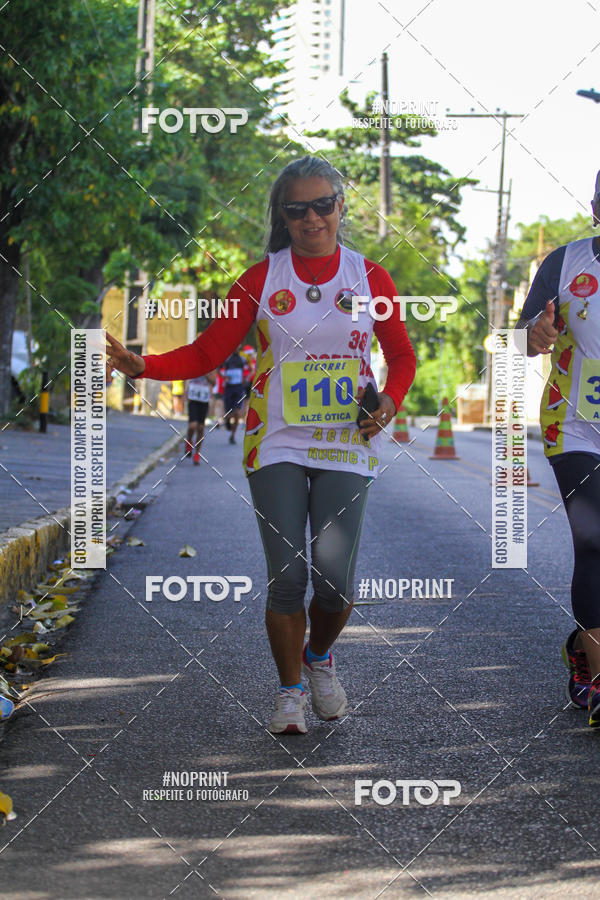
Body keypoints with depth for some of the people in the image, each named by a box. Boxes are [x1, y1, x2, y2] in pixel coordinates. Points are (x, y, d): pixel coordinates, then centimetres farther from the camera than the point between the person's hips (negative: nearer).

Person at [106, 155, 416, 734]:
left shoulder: (369, 277, 4)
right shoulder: (262, 279, 2)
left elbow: (401, 355, 13)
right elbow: (208, 351, 0)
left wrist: (389, 401, -7)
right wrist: (141, 365, -15)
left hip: (346, 447, 0)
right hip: (278, 445, 0)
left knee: (335, 578, -10)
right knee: (287, 578, -7)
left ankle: (319, 656, 24)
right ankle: (289, 689, 16)